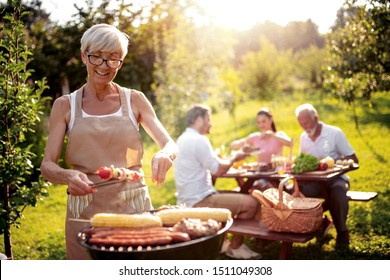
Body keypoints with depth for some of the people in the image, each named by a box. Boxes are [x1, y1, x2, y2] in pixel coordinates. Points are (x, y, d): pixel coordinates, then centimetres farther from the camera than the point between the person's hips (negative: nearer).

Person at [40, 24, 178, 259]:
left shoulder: (135, 100, 5)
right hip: (86, 210, 0)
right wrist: (68, 176, -24)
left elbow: (171, 146, -1)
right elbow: (47, 166, -1)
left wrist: (164, 155, -25)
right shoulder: (65, 106, 4)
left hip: (133, 205, 1)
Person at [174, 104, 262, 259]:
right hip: (199, 202, -11)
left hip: (187, 199, 11)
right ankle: (235, 247, 3)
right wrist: (234, 158, 1)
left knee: (238, 196, 26)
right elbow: (218, 170, -16)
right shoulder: (199, 140, -16)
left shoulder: (182, 139, 16)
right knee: (251, 203, -16)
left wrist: (229, 158, 15)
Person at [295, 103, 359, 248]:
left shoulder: (335, 133, -6)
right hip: (314, 181, 4)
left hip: (335, 178, -4)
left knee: (338, 190, -39)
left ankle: (342, 231, -14)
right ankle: (321, 222, 0)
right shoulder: (303, 137, 9)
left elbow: (353, 159, -7)